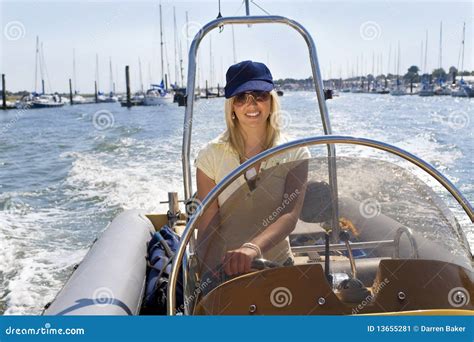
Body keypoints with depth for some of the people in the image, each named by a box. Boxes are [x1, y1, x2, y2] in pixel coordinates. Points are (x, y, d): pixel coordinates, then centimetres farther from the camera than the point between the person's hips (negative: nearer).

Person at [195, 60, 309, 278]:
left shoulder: (294, 154, -2)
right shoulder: (211, 155, -5)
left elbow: (290, 215, -16)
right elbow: (207, 229, -8)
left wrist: (253, 248, -35)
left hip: (277, 266, 1)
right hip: (224, 269, 0)